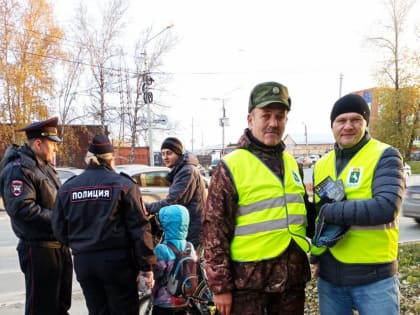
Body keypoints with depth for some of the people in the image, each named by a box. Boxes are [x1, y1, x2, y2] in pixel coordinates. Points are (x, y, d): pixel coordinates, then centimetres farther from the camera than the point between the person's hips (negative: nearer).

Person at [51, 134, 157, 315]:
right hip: (116, 260, -4)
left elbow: (59, 229, 7)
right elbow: (139, 227, -10)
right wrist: (146, 265, -6)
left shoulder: (67, 188, 4)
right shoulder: (123, 184, -6)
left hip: (82, 262, 4)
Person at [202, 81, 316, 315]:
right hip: (248, 278, -6)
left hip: (293, 275, 6)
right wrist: (220, 285, -11)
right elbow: (215, 229, -10)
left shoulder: (292, 163, 11)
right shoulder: (231, 166, -9)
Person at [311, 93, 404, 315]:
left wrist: (329, 211, -18)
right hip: (329, 276, 5)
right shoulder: (322, 165, 9)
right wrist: (315, 257, 17)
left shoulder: (385, 156, -7)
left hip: (374, 277, -5)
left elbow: (386, 208, -24)